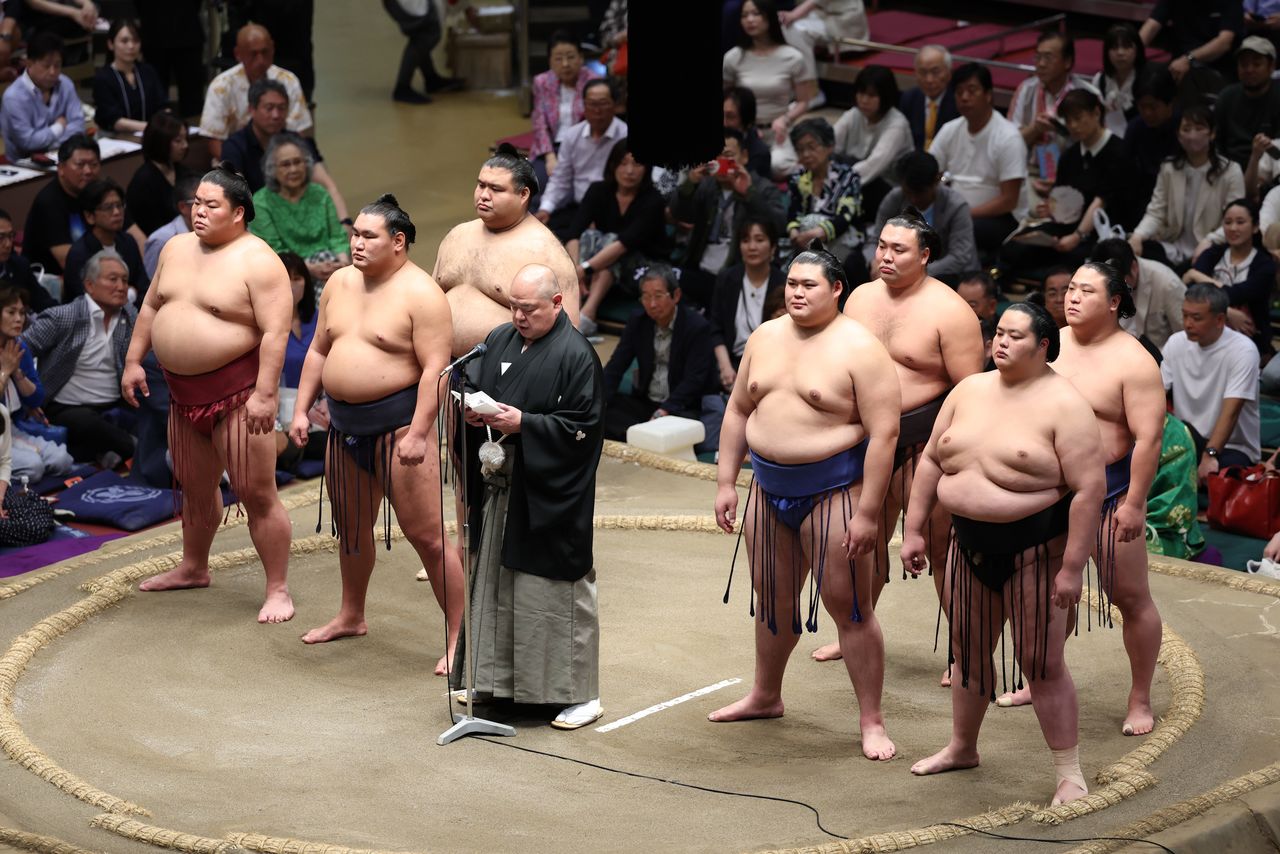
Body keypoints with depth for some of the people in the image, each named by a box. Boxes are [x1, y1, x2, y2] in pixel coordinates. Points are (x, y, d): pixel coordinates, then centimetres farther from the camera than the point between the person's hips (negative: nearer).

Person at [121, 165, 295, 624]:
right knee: (195, 488, 23)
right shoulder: (176, 249, 9)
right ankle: (193, 568, 41)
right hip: (184, 393, 8)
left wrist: (265, 394, -25)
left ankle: (278, 590, 1)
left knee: (257, 494, -5)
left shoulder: (258, 261, -15)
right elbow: (151, 307, 19)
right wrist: (133, 361, 14)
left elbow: (276, 332, -20)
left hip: (236, 393, -7)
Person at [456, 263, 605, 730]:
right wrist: (471, 412, -3)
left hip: (549, 495, -7)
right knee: (493, 583, 12)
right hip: (498, 488, 7)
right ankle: (496, 678, 24)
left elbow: (583, 427, -14)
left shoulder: (576, 355, -11)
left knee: (556, 593, -3)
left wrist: (523, 423, -20)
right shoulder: (498, 341, 11)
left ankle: (579, 693, 5)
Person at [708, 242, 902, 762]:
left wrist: (867, 513, -20)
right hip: (769, 490, 6)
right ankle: (765, 696, 37)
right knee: (772, 600, 18)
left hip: (833, 491, -6)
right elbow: (738, 411, 15)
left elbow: (884, 433, -17)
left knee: (849, 607, -3)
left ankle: (871, 722, 3)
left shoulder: (859, 349, -13)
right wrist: (726, 482, 10)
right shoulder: (766, 338, 7)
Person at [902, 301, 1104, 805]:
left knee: (1041, 663, -3)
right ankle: (962, 748, 36)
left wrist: (1072, 568, -21)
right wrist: (914, 530, 8)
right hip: (971, 546, 6)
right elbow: (931, 461, 13)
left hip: (1034, 550, -6)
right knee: (968, 652, 18)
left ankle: (1069, 773, 6)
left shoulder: (1063, 405, -14)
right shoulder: (969, 391, 6)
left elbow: (1090, 489, -17)